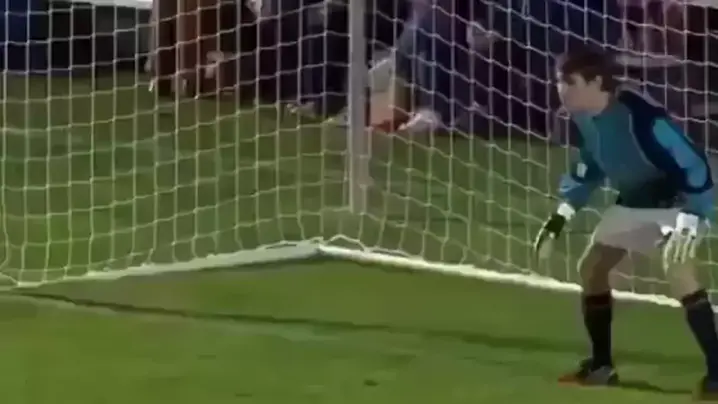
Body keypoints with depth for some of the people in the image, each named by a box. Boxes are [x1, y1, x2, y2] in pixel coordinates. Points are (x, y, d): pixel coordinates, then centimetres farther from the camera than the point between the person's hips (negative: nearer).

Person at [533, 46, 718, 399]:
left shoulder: (641, 116, -34)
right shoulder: (582, 117, -8)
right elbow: (589, 167, 12)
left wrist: (689, 221, -38)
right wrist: (562, 214, 6)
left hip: (679, 200, -9)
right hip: (634, 200, 9)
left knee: (676, 268, -30)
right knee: (591, 267, 10)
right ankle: (601, 366, 25)